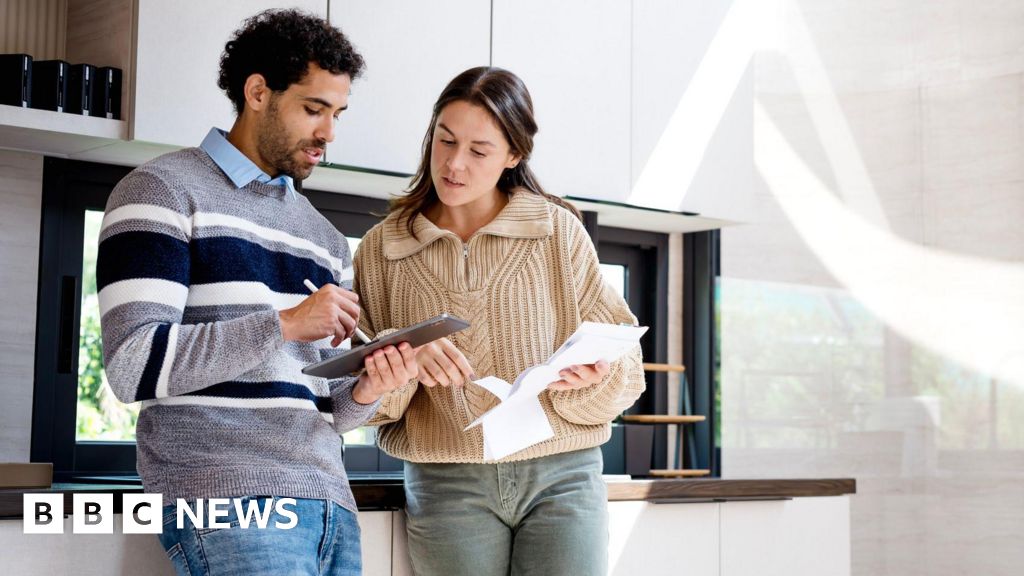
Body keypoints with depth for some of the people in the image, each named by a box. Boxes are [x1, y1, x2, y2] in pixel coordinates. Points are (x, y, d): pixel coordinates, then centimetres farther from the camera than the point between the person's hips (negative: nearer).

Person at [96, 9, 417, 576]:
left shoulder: (325, 237, 20)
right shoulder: (164, 193, 0)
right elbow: (133, 365, -12)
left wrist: (364, 393, -1)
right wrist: (285, 324, -15)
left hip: (331, 505, 7)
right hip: (228, 506, -7)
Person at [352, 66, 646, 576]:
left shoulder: (559, 231, 5)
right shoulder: (382, 249, 7)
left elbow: (622, 360, 6)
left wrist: (593, 376, -16)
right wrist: (400, 357, -15)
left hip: (562, 476, 0)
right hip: (446, 488, 1)